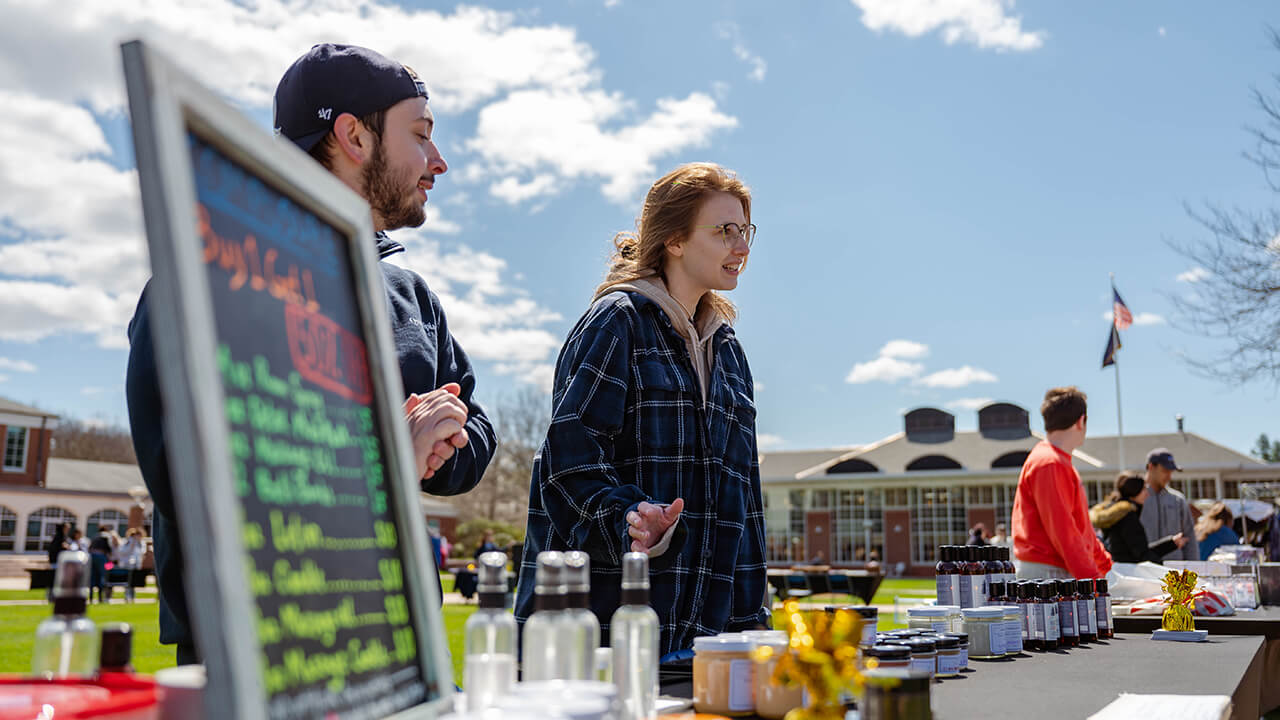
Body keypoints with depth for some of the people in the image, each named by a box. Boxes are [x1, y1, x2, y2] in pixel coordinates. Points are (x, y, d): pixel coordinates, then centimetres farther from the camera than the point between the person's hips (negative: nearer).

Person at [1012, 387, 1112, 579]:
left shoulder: (1061, 463, 20)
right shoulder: (1049, 464, -14)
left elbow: (1079, 526, 26)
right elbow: (1060, 529, -18)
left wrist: (1105, 564, 26)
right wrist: (1091, 577, -18)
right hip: (1048, 572, -10)